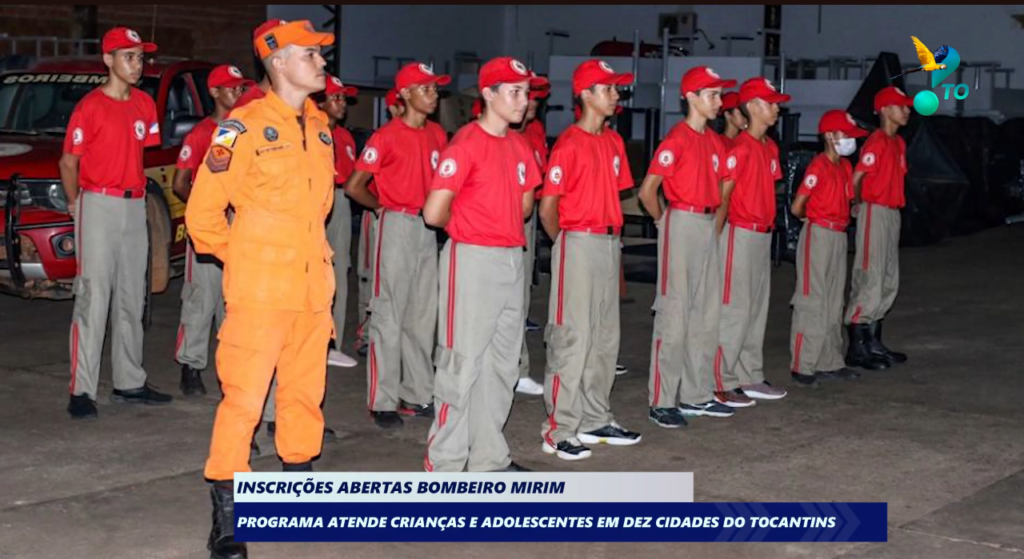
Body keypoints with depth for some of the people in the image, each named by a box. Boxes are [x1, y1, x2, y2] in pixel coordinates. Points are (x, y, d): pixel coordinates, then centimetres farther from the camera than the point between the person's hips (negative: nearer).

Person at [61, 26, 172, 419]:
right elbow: (68, 162, -6)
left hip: (134, 208, 7)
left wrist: (137, 191, 10)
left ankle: (130, 383, 21)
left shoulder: (145, 105, 10)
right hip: (98, 206, -7)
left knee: (132, 300, 12)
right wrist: (77, 205, -5)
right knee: (94, 299, -9)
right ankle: (82, 391, -7)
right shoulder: (91, 106, -9)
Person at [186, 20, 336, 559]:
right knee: (244, 399, -5)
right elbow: (203, 211, -8)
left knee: (305, 392, 16)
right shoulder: (245, 127, -11)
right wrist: (237, 257, 3)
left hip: (314, 288, 7)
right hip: (260, 291, -6)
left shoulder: (320, 128, 10)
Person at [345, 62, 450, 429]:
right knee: (389, 316, -3)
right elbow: (354, 187, -10)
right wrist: (383, 207, 1)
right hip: (397, 228, -7)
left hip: (428, 229, 7)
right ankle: (383, 402, 3)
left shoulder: (437, 135, 9)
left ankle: (417, 395, 21)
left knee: (423, 315, 11)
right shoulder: (386, 137, -10)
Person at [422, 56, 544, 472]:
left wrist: (502, 226, 9)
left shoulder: (520, 145, 10)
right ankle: (445, 461, 6)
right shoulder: (467, 143, -14)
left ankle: (489, 456, 25)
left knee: (503, 362, 14)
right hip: (472, 261, -8)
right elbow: (434, 213, -18)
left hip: (511, 259, 8)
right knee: (463, 362, -3)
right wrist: (466, 226, 0)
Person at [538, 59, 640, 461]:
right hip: (578, 245, -8)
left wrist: (613, 237, 10)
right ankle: (559, 431, 1)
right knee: (572, 338, -6)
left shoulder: (614, 142, 12)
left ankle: (596, 420, 25)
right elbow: (548, 208, -12)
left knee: (605, 337, 14)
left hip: (609, 243, 8)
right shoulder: (569, 145, -12)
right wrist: (568, 243, 0)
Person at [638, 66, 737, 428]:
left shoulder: (715, 141, 12)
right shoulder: (677, 140, -12)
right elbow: (647, 190, -15)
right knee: (675, 314, -6)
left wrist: (715, 222, 14)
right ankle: (661, 402, 0)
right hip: (682, 225, -8)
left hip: (709, 226, 8)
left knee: (707, 313, 12)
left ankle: (696, 395, 21)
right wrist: (665, 221, -1)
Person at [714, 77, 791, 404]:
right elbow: (723, 196, -15)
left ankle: (751, 378, 21)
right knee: (734, 310, -6)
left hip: (763, 235, 9)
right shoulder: (741, 147, -13)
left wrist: (769, 225, 14)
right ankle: (722, 383, 0)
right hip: (741, 234, -9)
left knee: (758, 308, 13)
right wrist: (716, 237, -16)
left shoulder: (770, 147, 13)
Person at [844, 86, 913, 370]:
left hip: (893, 213, 9)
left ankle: (874, 342, 23)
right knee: (871, 279, -7)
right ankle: (856, 348, -2)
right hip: (875, 212, -9)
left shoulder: (899, 143, 15)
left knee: (889, 282, 14)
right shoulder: (877, 141, -14)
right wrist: (859, 205, -3)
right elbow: (857, 177, -18)